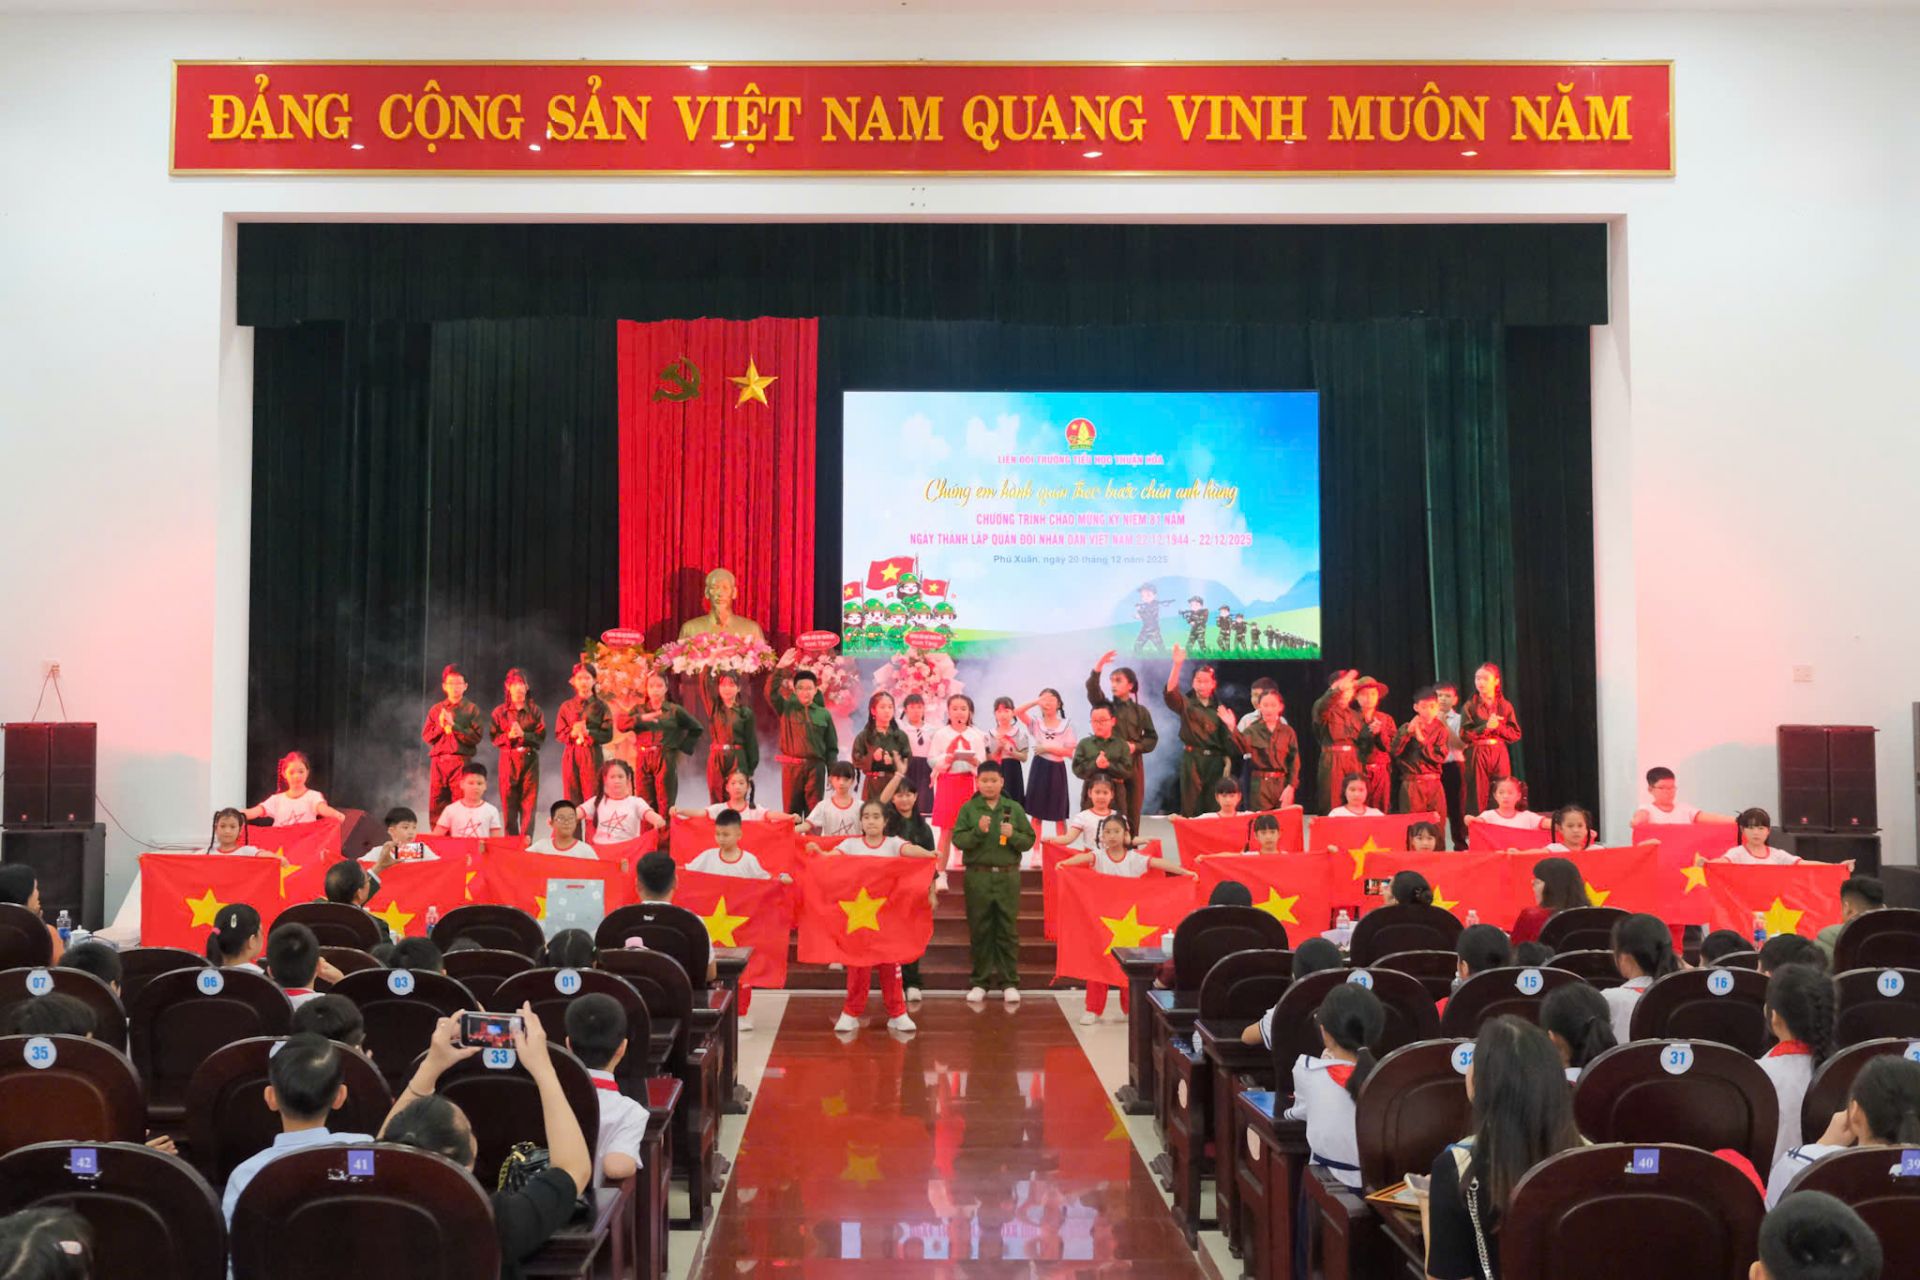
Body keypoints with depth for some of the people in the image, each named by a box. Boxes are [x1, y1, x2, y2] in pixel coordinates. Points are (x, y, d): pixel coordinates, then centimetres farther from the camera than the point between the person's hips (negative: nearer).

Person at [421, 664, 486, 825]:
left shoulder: (472, 710, 7)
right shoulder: (436, 709, 17)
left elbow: (476, 737, -4)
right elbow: (426, 736, 13)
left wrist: (454, 725, -10)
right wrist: (441, 726, -4)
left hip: (461, 761, -3)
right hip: (438, 761, 3)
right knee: (436, 805, 1)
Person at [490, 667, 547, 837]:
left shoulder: (535, 711, 7)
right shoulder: (499, 712, 8)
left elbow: (541, 736, 0)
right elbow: (494, 738, 4)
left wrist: (524, 735, -14)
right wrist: (509, 736, -14)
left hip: (529, 759, 0)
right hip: (508, 759, 1)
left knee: (529, 803, -4)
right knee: (508, 803, 0)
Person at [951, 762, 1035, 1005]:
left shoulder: (1014, 809, 7)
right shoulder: (968, 809, 4)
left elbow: (1029, 840, 6)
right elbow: (958, 839, -4)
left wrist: (1013, 835, -13)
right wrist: (978, 830, -19)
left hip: (1008, 876, 0)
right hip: (978, 876, 0)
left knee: (1008, 930, 3)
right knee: (979, 930, 5)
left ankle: (1010, 982, 9)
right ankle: (980, 982, 13)